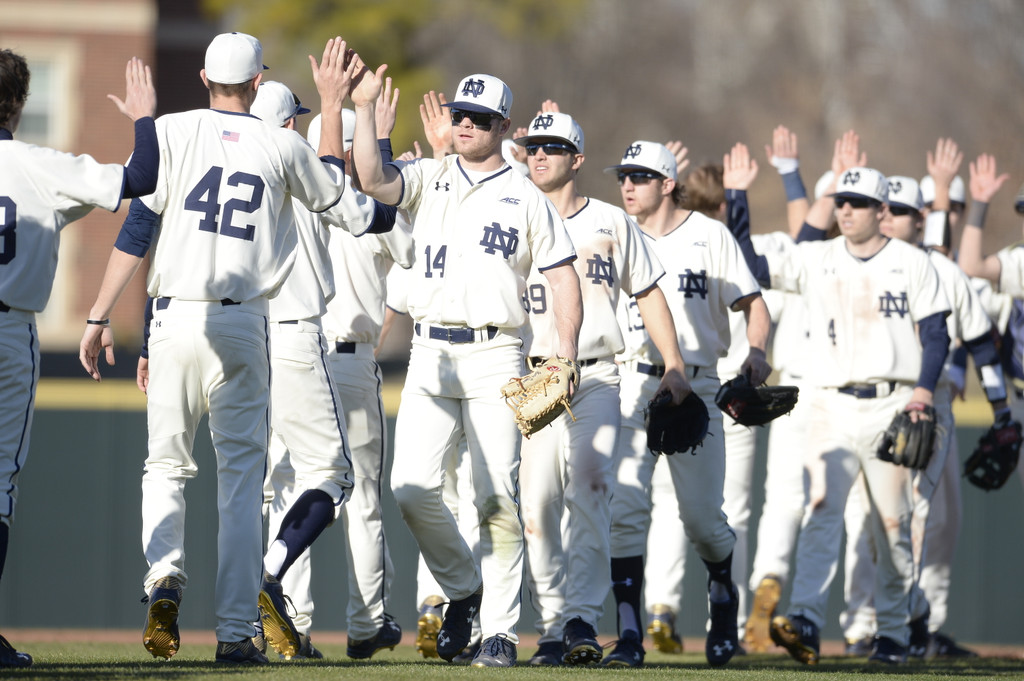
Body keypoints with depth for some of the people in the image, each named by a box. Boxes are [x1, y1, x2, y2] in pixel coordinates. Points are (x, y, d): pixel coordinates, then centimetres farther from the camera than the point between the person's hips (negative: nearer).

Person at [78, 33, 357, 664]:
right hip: (244, 325, 0)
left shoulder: (172, 132, -2)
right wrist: (332, 103, 30)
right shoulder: (281, 145, 2)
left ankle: (166, 577, -11)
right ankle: (235, 631, 1)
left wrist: (100, 318, 0)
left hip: (176, 320, 0)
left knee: (166, 464, 15)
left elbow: (136, 231, -4)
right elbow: (330, 189, 24)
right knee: (243, 476, 6)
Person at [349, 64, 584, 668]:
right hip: (430, 355, 2)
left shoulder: (527, 198, 7)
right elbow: (373, 180, -6)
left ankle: (500, 628, 1)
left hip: (495, 354, -2)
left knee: (499, 496, -6)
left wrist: (566, 357, -7)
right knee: (412, 487, -11)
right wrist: (365, 108, -14)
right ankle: (464, 589, 13)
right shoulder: (428, 180, 13)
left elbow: (564, 278, 4)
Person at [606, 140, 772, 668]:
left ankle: (722, 592, 31)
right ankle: (629, 634, -13)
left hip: (697, 386, -1)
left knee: (701, 516, -1)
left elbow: (753, 303, 4)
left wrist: (756, 352, -15)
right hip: (631, 384, 1)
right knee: (625, 508, -13)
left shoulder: (709, 235, 5)